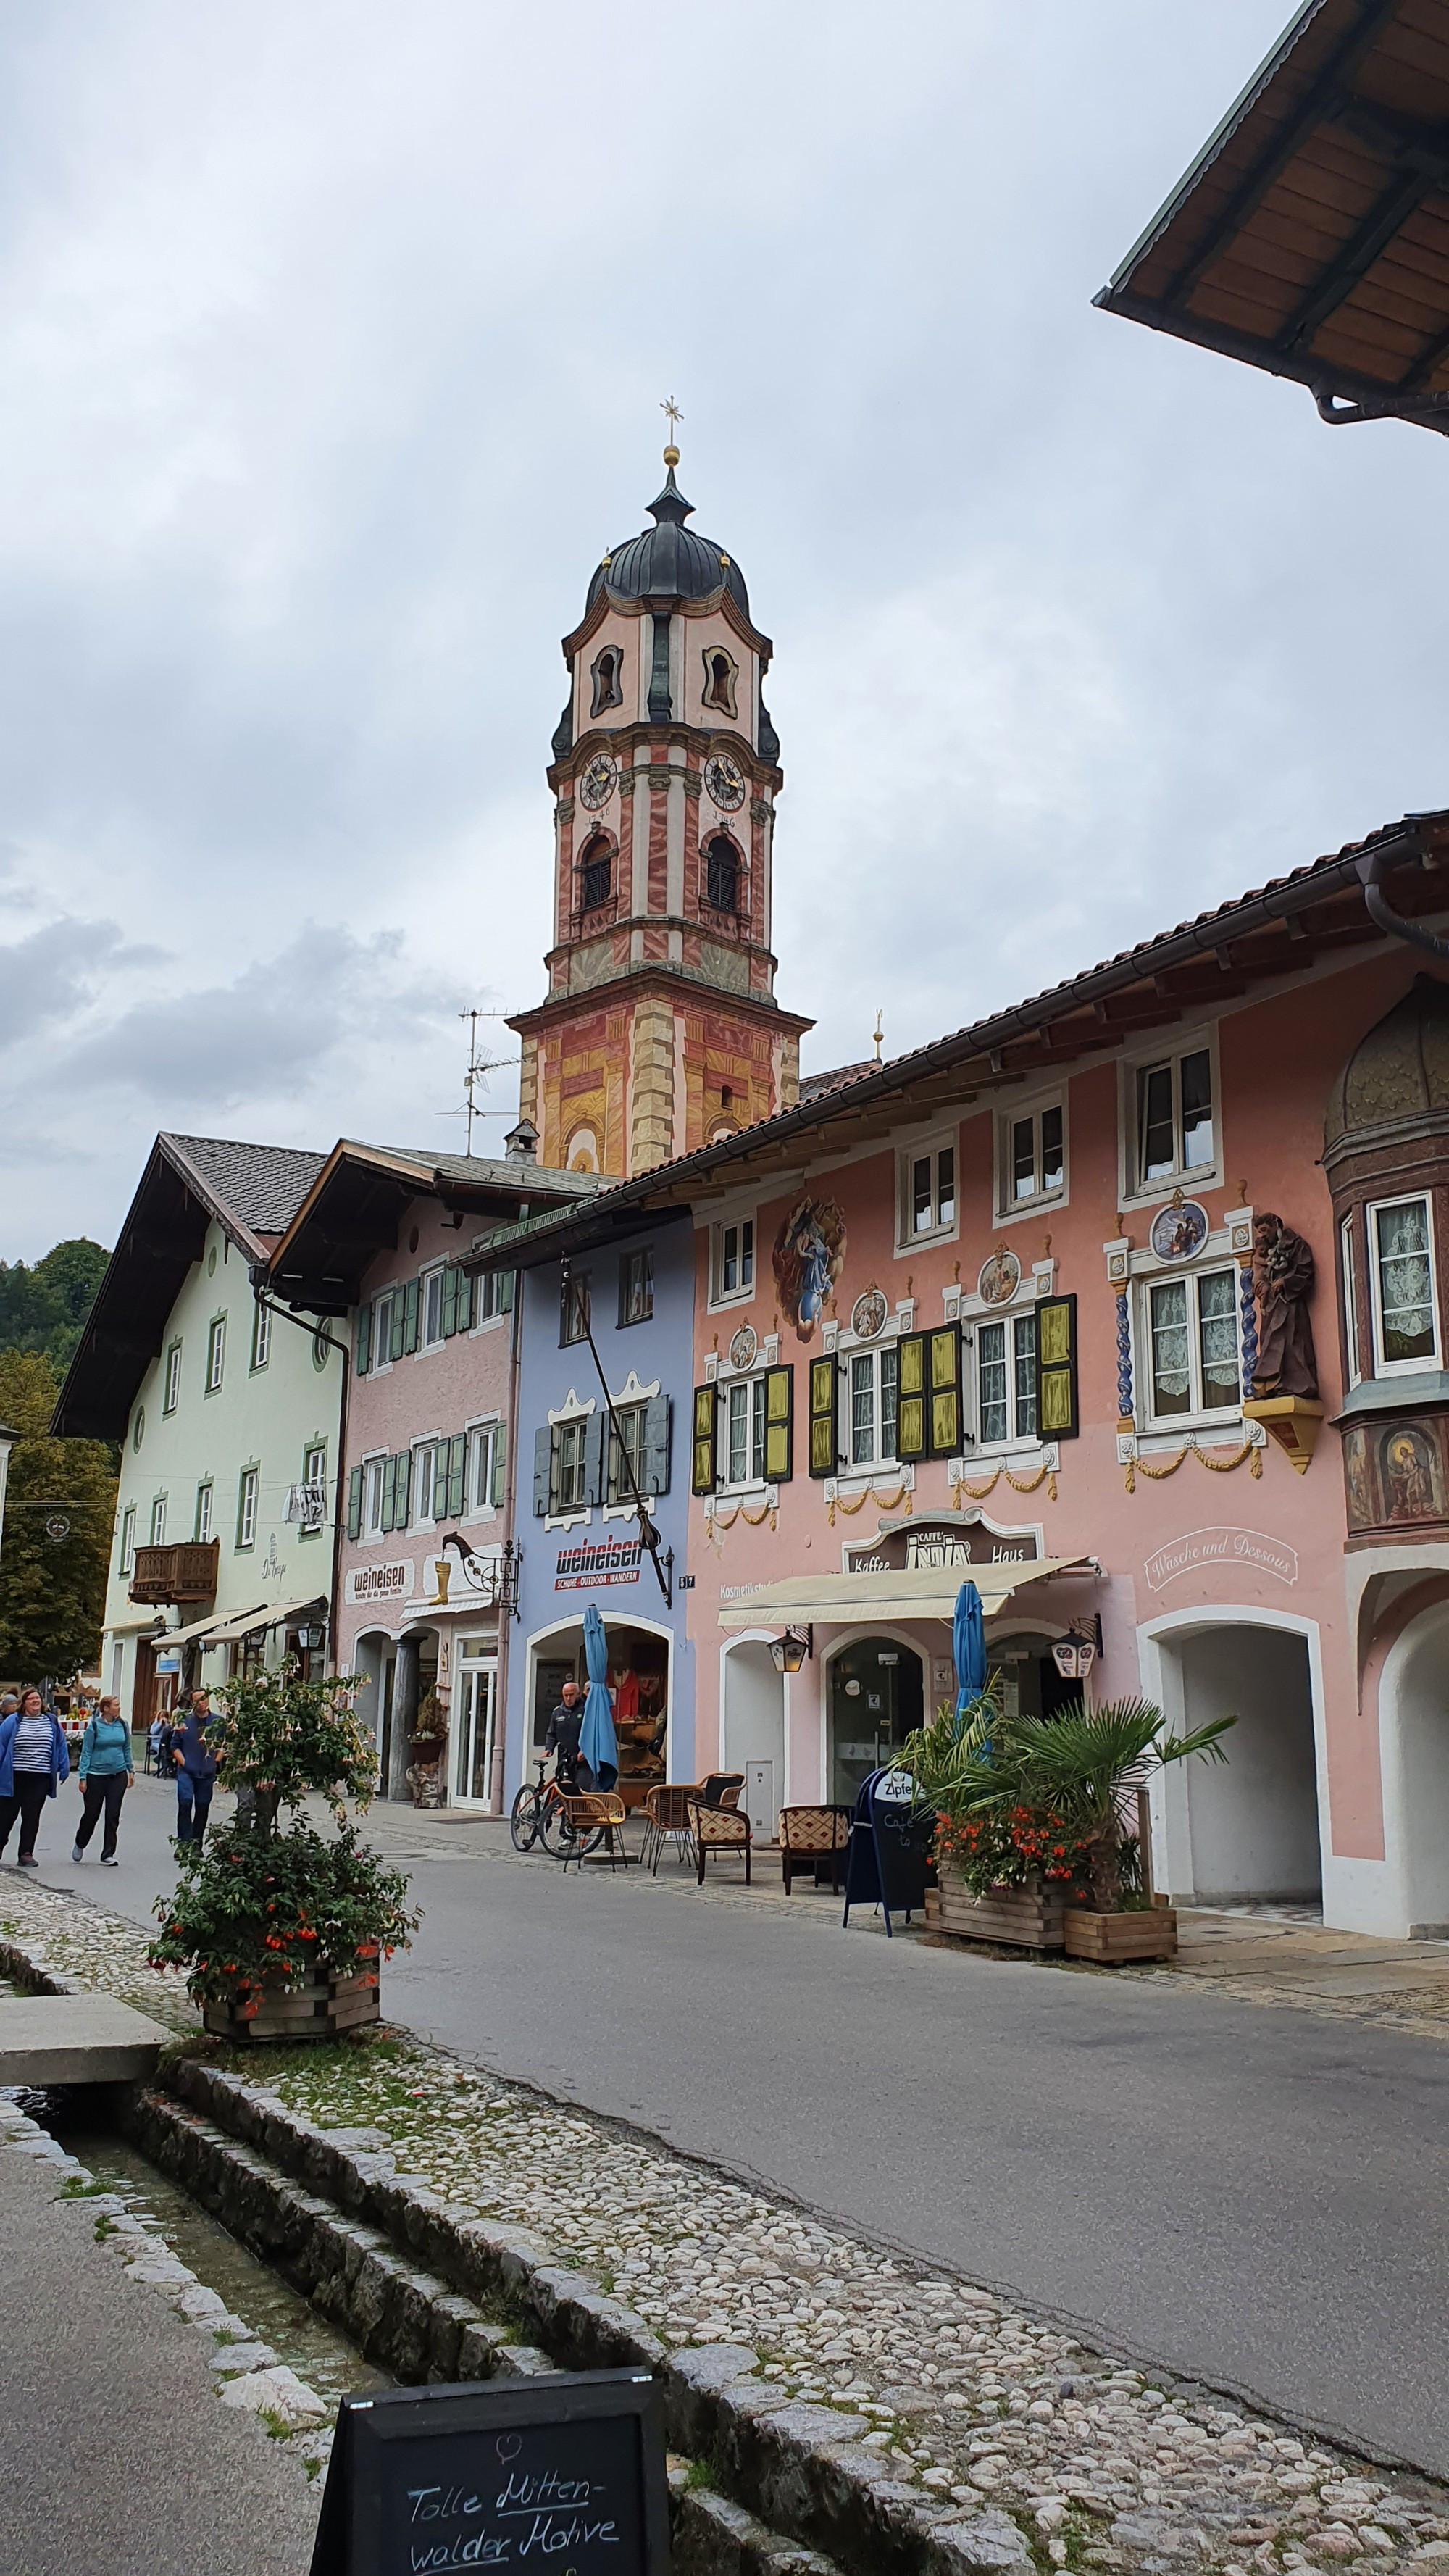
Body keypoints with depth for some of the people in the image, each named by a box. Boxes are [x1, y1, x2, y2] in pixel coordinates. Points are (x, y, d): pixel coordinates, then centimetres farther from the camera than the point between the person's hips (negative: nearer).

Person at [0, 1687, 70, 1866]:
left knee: (32, 1817, 3)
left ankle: (26, 1854, 8)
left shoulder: (53, 1722, 6)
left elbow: (61, 1746, 11)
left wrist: (64, 1769, 9)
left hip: (40, 1780, 1)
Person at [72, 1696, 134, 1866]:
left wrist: (131, 1770, 12)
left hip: (118, 1775, 3)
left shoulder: (122, 1725, 2)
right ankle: (79, 1844, 36)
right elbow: (86, 1752, -6)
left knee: (113, 1816, 2)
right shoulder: (94, 1726, -9)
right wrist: (83, 1777, -9)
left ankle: (108, 1855, 9)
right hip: (96, 1775, -3)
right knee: (91, 1814, 8)